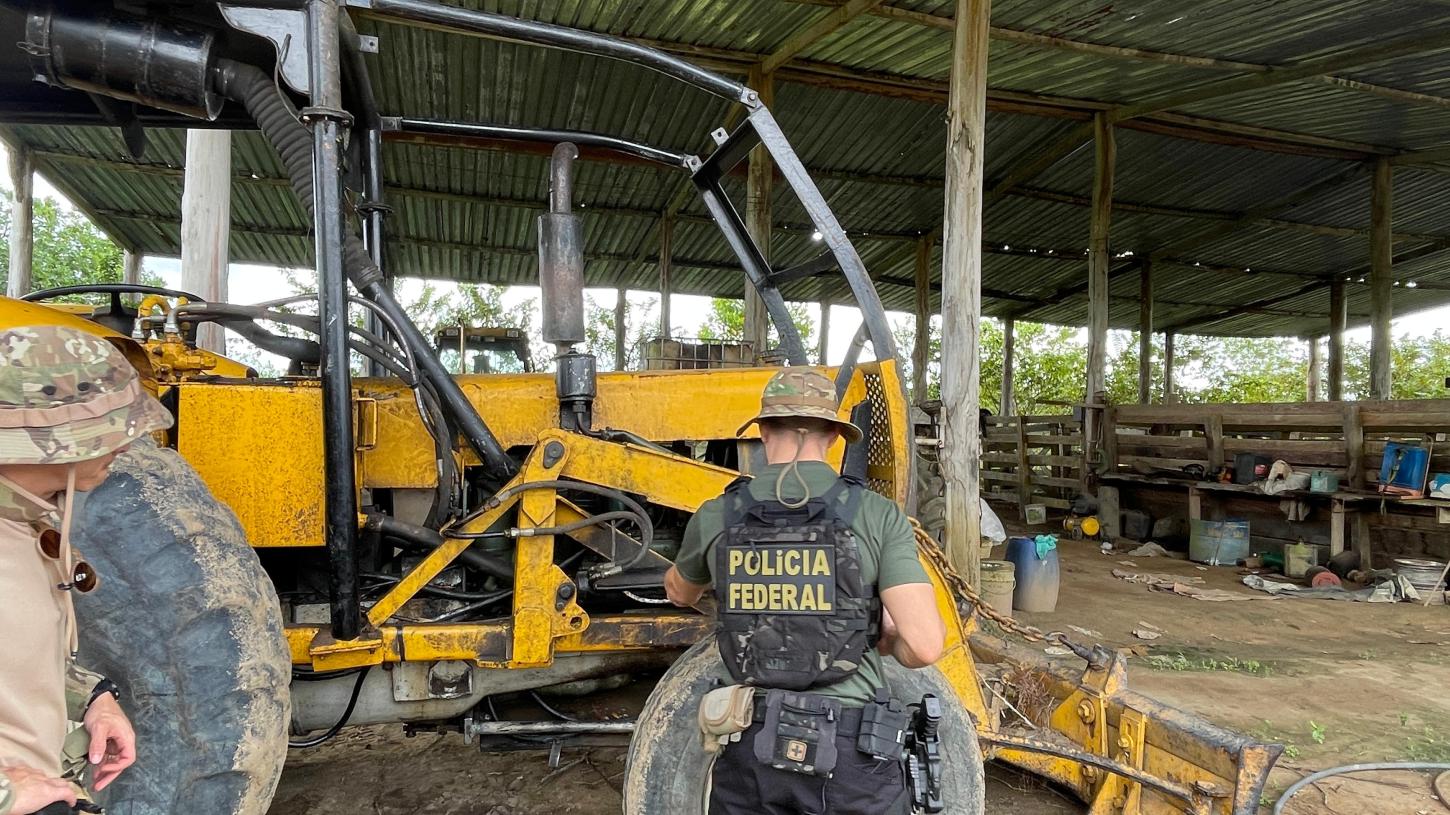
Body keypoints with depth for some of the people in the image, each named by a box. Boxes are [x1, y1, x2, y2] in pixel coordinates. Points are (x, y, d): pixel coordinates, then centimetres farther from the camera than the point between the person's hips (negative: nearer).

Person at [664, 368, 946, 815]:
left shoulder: (716, 518, -4)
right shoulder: (877, 516, -11)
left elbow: (680, 593, 17)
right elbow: (924, 647, -17)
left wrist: (679, 577, 40)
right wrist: (888, 636, 5)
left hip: (752, 749, 1)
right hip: (851, 753, -1)